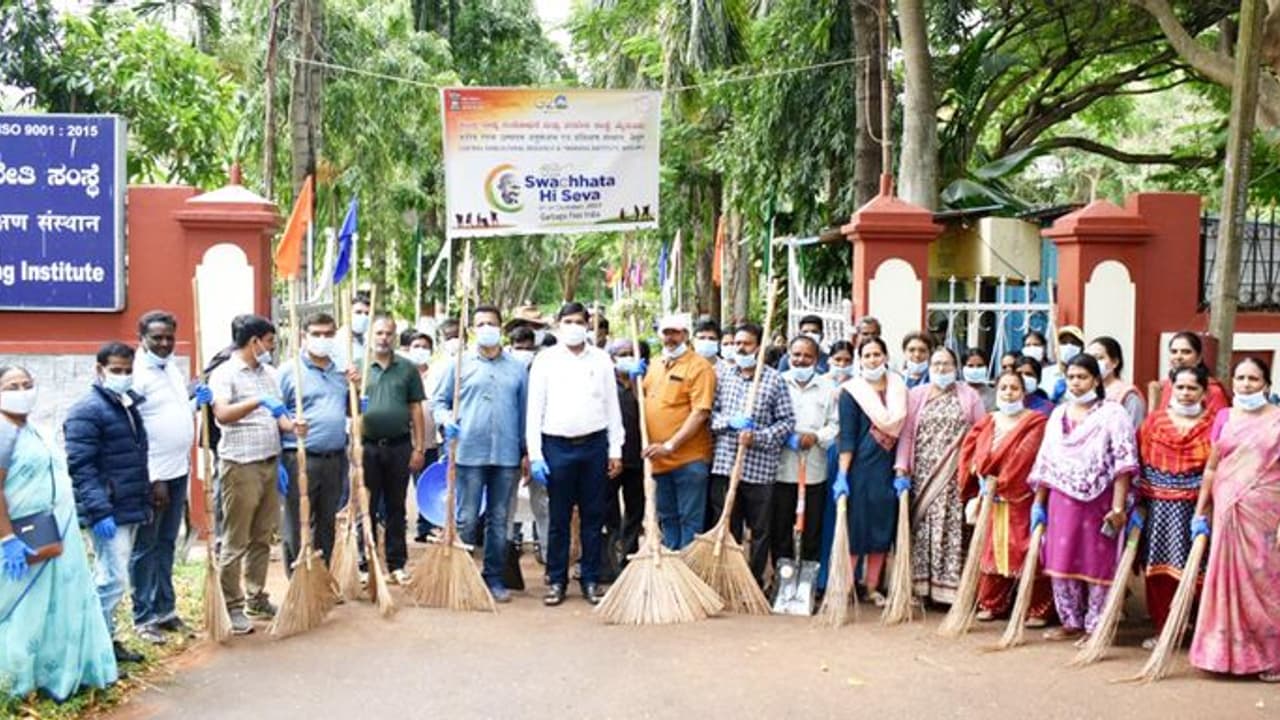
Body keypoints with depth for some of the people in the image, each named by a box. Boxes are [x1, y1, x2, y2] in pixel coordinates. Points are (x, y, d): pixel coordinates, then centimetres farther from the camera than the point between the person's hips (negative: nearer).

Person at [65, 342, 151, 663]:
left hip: (131, 508, 8)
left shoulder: (129, 405, 13)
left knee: (110, 579, 15)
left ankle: (106, 640, 24)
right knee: (113, 580, -8)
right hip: (109, 512, -8)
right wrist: (99, 512, -24)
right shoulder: (87, 411, -12)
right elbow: (80, 467, -18)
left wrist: (145, 500, 16)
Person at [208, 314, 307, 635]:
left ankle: (256, 599, 23)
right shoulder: (224, 374, -8)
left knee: (262, 537, 13)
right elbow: (222, 414, -23)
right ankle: (232, 607, 6)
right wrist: (258, 401, -34)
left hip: (269, 463, 7)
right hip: (240, 466, -7)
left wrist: (292, 425, -4)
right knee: (235, 541, -1)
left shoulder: (269, 373, 15)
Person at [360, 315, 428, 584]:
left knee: (396, 508, 9)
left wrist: (420, 448, 1)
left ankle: (396, 564, 18)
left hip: (399, 446, 1)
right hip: (367, 446, -1)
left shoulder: (407, 368, 6)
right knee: (366, 507, 6)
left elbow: (416, 410, 6)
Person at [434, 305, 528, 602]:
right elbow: (439, 401, 9)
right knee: (467, 519, -1)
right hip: (469, 453, -2)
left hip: (507, 455, 2)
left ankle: (494, 578, 16)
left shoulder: (517, 368, 11)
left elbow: (524, 411, 13)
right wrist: (446, 419, -12)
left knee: (499, 520, 8)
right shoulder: (460, 364, 6)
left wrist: (528, 451, 10)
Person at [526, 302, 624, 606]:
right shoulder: (545, 360, 3)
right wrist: (535, 454, -5)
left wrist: (616, 450, 4)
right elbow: (535, 408, 2)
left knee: (593, 517, 6)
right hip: (557, 446, -1)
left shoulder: (601, 359, 8)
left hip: (594, 445, 2)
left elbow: (612, 406, 9)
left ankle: (591, 581, 16)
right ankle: (556, 581, 14)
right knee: (559, 518, 4)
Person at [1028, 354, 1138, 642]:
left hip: (1098, 502, -5)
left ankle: (1095, 626, 12)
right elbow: (1045, 461, 15)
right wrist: (1039, 503, 12)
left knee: (1097, 564, 1)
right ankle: (1071, 622, 21)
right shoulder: (1058, 414, 13)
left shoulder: (1112, 413, -5)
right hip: (1062, 500, 5)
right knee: (1061, 563, 8)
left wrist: (1118, 506, -18)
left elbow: (1123, 462, -11)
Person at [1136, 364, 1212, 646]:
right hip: (1159, 508, 3)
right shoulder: (1154, 421, 7)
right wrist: (1139, 504, 2)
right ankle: (1162, 628, 20)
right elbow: (1141, 464, 6)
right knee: (1159, 570, 7)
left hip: (1195, 509, -3)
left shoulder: (1214, 425, -1)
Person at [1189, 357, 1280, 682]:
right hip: (1228, 512, 3)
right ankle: (1229, 652, 16)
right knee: (1228, 580, 5)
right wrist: (1200, 512, 8)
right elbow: (1211, 469, 11)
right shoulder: (1224, 418, 9)